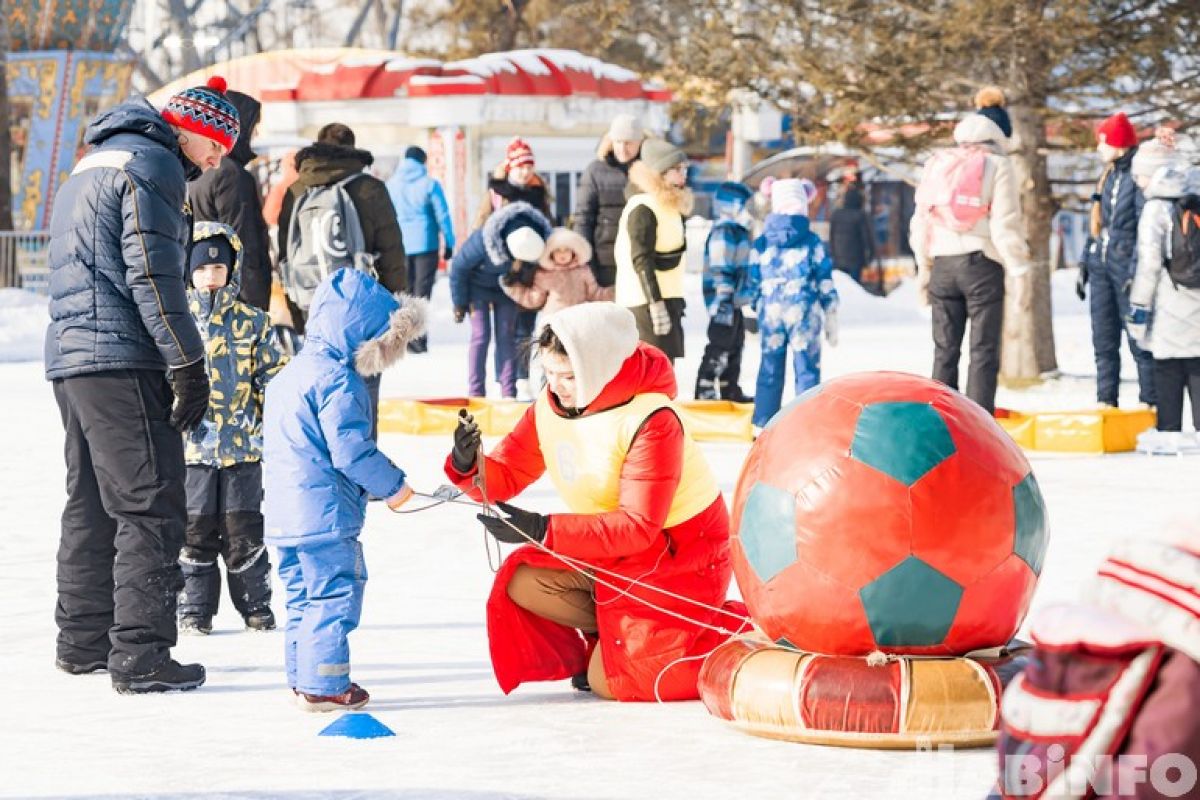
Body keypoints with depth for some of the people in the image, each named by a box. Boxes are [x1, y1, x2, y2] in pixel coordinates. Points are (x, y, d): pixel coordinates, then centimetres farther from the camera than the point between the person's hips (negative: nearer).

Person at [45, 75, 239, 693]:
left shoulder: (92, 166, 23)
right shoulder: (153, 167, -9)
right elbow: (152, 277, -17)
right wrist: (190, 366, -15)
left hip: (70, 356, 10)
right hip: (123, 360, -10)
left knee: (92, 503, 17)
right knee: (151, 506, -9)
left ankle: (83, 641, 25)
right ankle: (139, 654, -12)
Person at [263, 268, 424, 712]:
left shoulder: (291, 372, 17)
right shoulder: (338, 380, -15)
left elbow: (272, 446, 26)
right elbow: (350, 450, -20)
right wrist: (393, 484, -8)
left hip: (285, 514, 10)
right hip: (324, 513, -10)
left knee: (303, 596, 17)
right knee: (334, 595, -5)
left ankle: (303, 678, 22)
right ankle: (323, 684, -5)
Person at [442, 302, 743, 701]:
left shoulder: (651, 422, -28)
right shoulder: (549, 408, -6)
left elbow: (638, 528, -31)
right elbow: (506, 477, -4)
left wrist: (543, 531, -38)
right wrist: (470, 465, -29)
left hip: (678, 551, -7)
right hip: (609, 551, 7)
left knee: (609, 682, -10)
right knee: (522, 583, -12)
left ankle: (740, 635, 7)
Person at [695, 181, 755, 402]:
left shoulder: (738, 232, 16)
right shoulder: (723, 234, -18)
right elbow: (719, 272, -22)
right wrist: (724, 303, -25)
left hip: (735, 303, 11)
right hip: (724, 304, -11)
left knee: (734, 347, 17)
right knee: (720, 348, -9)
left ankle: (730, 391, 27)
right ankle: (706, 393, -7)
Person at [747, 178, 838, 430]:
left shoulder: (761, 244, 3)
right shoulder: (812, 243, -4)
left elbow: (754, 286, 8)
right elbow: (826, 284, -1)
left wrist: (757, 311, 21)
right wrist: (831, 320, 6)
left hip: (771, 314, 3)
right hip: (805, 314, -3)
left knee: (770, 369, 12)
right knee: (807, 370, 2)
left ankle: (762, 424, 14)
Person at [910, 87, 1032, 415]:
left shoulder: (936, 164, 10)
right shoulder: (997, 166, -4)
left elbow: (921, 220, 12)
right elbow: (1005, 225, -10)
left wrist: (924, 268, 19)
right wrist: (1019, 271, -6)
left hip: (943, 265, 4)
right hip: (982, 264, -4)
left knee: (945, 351, 10)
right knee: (984, 352, -2)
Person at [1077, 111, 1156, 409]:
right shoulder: (1109, 175, 15)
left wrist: (1137, 272, -19)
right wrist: (1085, 263, 19)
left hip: (1126, 268, -8)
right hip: (1101, 266, 8)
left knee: (1139, 341, -5)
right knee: (1103, 342, 9)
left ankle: (1150, 402, -2)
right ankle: (1106, 401, 13)